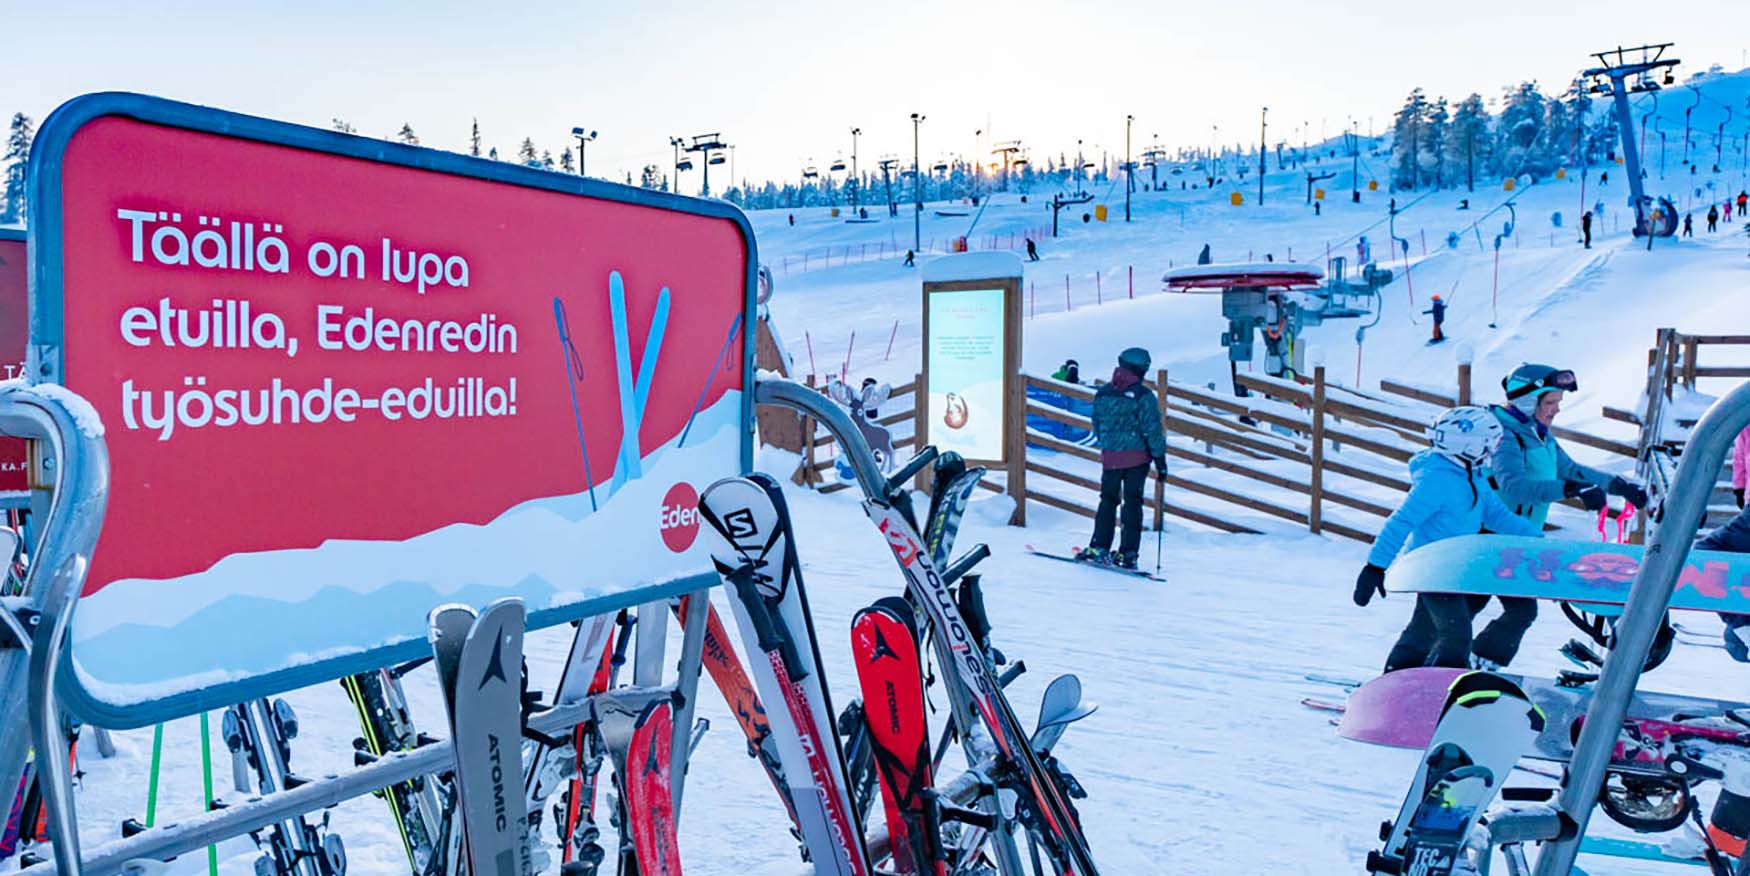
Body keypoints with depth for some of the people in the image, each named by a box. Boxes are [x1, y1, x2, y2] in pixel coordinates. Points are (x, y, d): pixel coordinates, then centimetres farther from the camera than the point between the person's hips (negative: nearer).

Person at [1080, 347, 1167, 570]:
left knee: (1108, 500, 15)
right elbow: (1152, 430, -10)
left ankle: (1099, 548, 12)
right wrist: (1160, 460, -4)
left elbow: (1097, 426, 13)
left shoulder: (1102, 393, 3)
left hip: (1110, 457, 3)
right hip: (1137, 458, -3)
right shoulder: (1143, 396, -11)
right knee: (1133, 503, 4)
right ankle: (1128, 554, 2)